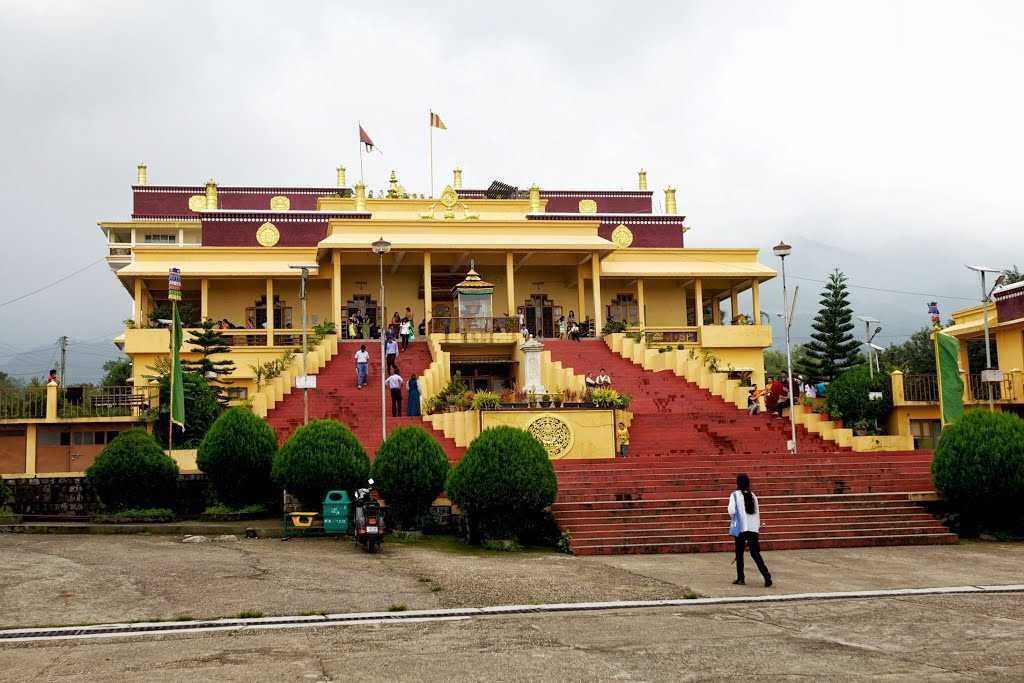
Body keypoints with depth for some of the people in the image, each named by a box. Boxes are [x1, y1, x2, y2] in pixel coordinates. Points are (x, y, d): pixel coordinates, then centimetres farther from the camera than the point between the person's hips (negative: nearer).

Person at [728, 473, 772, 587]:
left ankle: (740, 579, 14)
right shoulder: (753, 496, 9)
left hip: (740, 528, -3)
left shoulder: (735, 495, -5)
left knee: (739, 553, 11)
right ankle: (766, 575, -12)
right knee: (755, 553, 5)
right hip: (753, 528, 4)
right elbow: (757, 513, 11)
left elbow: (731, 511, -13)